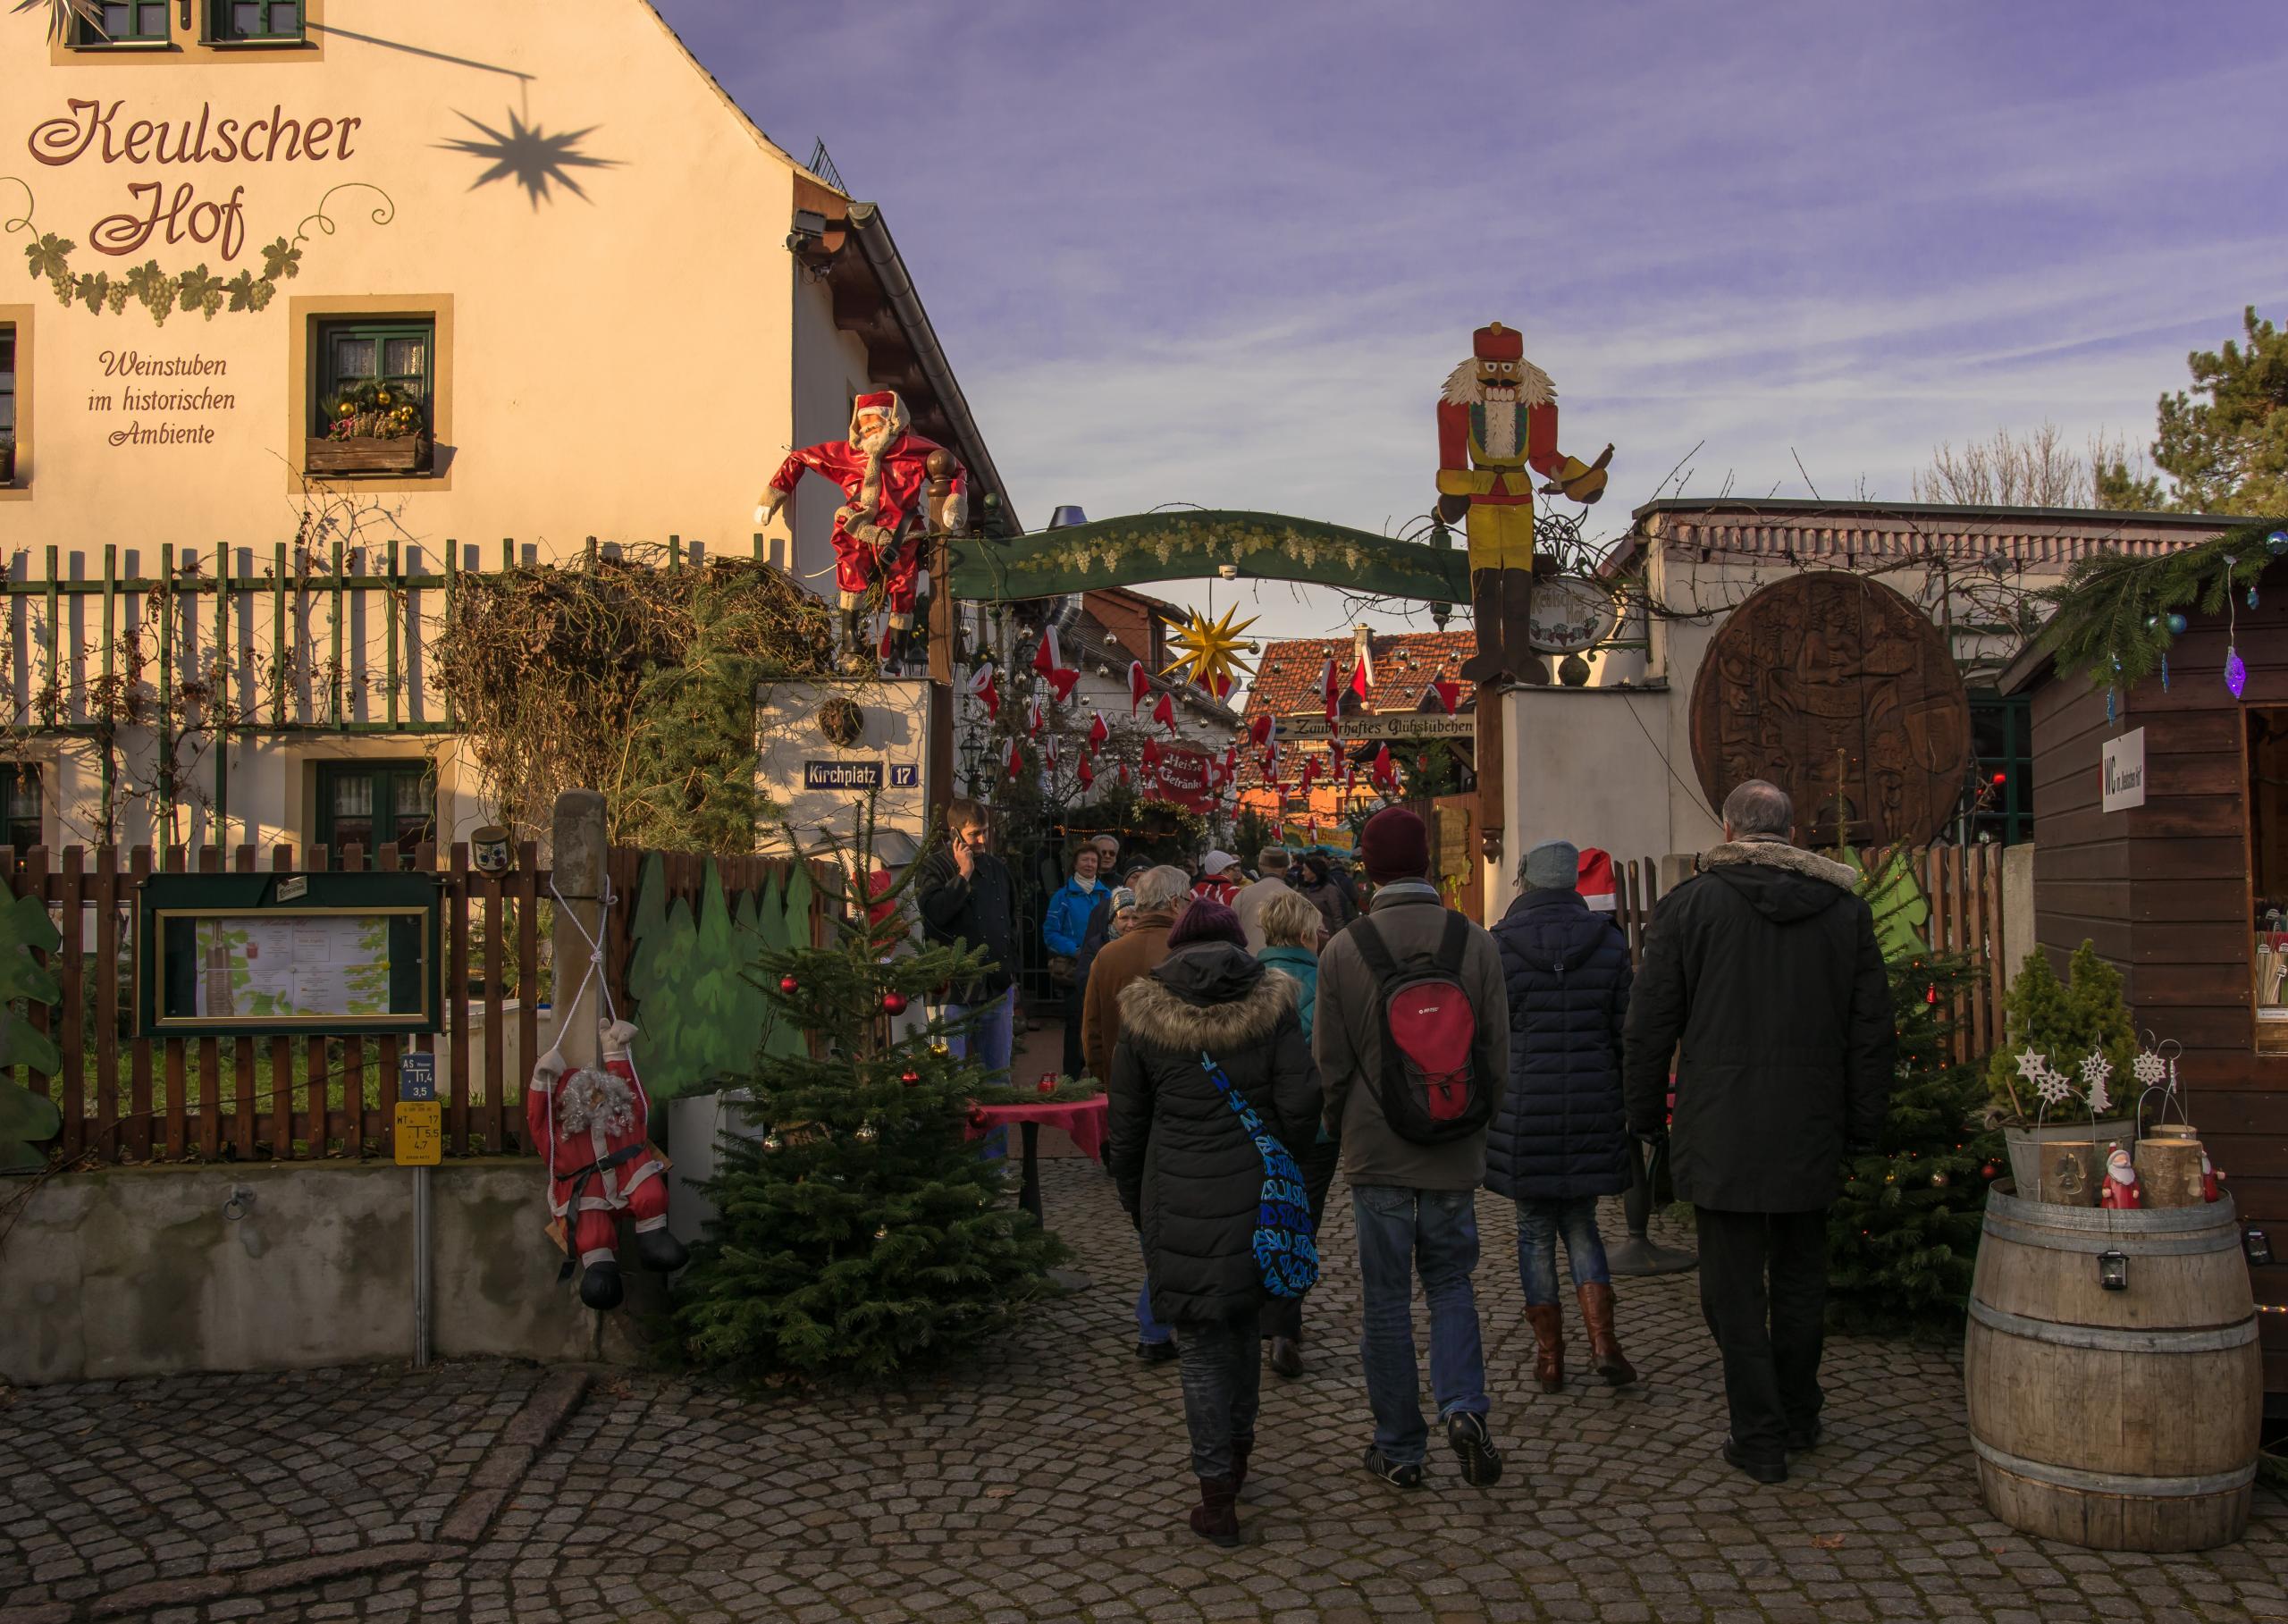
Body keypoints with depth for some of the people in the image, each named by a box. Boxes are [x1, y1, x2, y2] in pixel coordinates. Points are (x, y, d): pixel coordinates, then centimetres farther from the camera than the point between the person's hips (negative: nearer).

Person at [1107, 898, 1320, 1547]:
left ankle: (1218, 1499, 8)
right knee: (1243, 1323, 22)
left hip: (1180, 1206, -2)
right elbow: (1300, 1108, -7)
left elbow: (1125, 1125, 4)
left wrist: (1135, 1202, 17)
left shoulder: (1144, 1018, -2)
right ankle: (1236, 1458, 36)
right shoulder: (1272, 1007, -2)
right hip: (1257, 1199, 2)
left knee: (1201, 1347, 5)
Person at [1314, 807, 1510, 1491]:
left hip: (1377, 1151, -1)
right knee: (1451, 1282, 17)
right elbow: (1498, 1052, 0)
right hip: (1455, 1152, 1)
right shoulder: (1475, 943, -5)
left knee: (1386, 1298, 8)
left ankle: (1399, 1448, 16)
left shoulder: (1342, 952, -9)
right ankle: (1463, 1406, -3)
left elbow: (1330, 1062, -4)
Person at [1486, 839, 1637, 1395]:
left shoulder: (1500, 947, -7)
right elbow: (1627, 1031, 2)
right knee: (1580, 1222, 16)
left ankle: (1549, 1355, 15)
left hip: (1523, 1113, -2)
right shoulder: (1608, 943, 0)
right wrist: (1628, 1105, 12)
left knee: (1536, 1228, 10)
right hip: (1592, 1109, 2)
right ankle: (1602, 1339, 1)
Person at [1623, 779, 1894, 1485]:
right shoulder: (1845, 908, 6)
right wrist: (1862, 1122, 14)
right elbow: (1874, 1029, 8)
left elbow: (1649, 1026, -4)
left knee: (1734, 1284, 4)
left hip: (1720, 1133, -3)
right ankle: (1799, 1416, 31)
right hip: (1812, 1133, 4)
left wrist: (1647, 1116, 6)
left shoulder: (1689, 904, -4)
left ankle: (1760, 1437, 7)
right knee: (1800, 1276, 18)